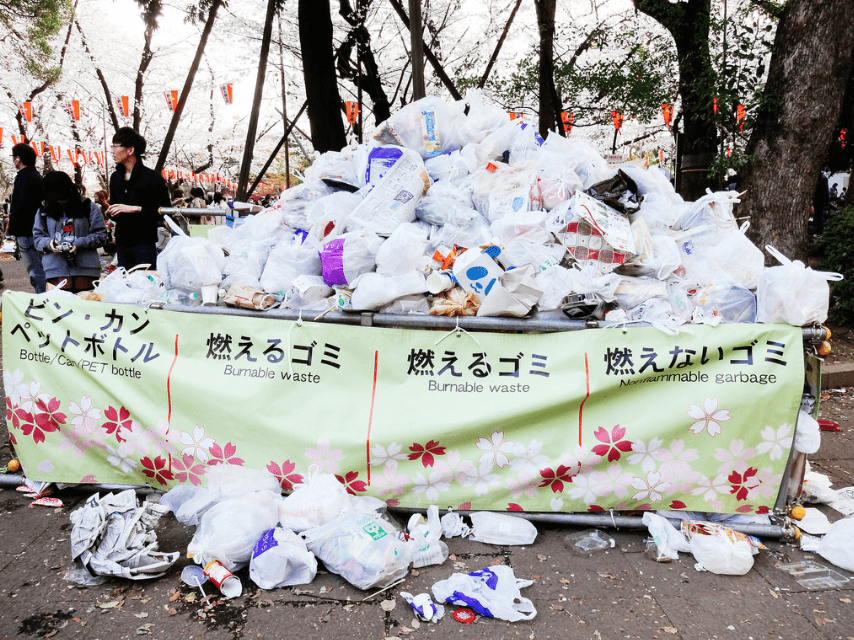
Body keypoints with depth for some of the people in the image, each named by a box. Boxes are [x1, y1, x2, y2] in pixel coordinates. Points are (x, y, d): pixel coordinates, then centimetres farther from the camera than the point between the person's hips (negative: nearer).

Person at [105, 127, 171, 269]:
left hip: (145, 243, -6)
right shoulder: (115, 177, 16)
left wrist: (135, 209, -18)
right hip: (122, 243, 6)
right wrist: (111, 212, 7)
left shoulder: (153, 177, -6)